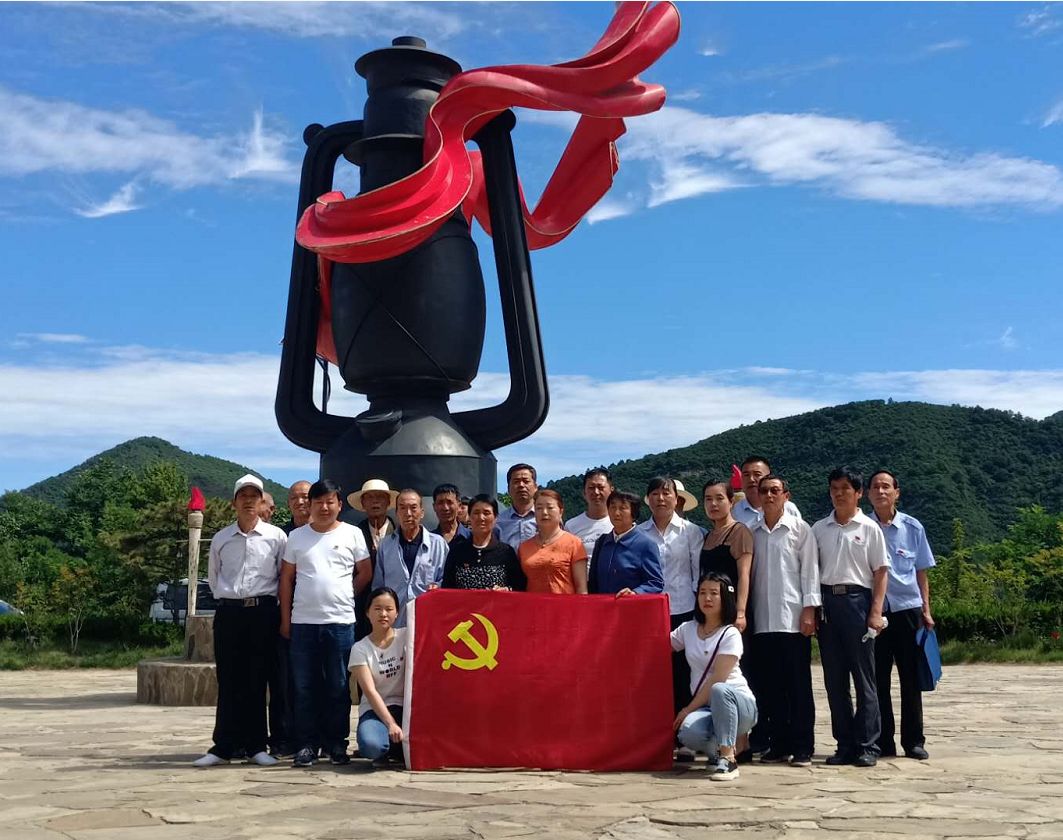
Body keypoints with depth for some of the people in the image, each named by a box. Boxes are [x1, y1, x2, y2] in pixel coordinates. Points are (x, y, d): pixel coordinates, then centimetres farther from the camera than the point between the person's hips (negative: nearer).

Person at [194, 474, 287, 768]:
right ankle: (223, 747, 9)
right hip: (228, 613, 2)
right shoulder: (220, 539, 8)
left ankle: (255, 746, 11)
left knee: (256, 682, 3)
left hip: (263, 612, -2)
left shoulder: (276, 536, 0)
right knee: (228, 681, 4)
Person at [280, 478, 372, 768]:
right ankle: (306, 744, 12)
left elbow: (364, 573, 8)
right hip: (303, 622, 1)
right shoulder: (297, 536, 8)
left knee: (339, 687, 4)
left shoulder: (352, 534, 4)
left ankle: (336, 744, 14)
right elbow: (287, 578, 10)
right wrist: (285, 618, 6)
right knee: (304, 687, 4)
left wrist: (344, 596, 3)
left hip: (340, 621, -1)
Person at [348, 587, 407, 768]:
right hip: (374, 709, -2)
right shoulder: (360, 649, -2)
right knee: (370, 744, -36)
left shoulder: (405, 636, 5)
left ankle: (387, 749, 4)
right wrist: (391, 724, -21)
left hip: (404, 707, 2)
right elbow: (370, 691, -11)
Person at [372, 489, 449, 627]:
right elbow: (378, 586, 13)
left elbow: (445, 580, 10)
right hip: (394, 622, 1)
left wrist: (437, 587, -10)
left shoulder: (438, 543, 5)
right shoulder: (385, 545, 10)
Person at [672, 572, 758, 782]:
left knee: (719, 690, -40)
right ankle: (716, 752, 3)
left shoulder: (730, 635, -7)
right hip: (704, 707, 4)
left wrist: (689, 708, -14)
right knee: (688, 733, -32)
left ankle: (727, 759, -31)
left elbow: (717, 679, -14)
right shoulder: (687, 629, 10)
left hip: (738, 703, -4)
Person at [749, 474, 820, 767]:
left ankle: (802, 748, 4)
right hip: (762, 620, 3)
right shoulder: (752, 532, 11)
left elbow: (810, 570, -1)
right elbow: (747, 572, 12)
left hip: (793, 619, -3)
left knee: (799, 685, -1)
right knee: (771, 686, 6)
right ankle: (779, 745, 14)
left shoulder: (799, 529, 3)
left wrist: (809, 610, -9)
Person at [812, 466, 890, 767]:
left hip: (857, 599, -3)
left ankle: (868, 746, 5)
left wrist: (876, 612, -7)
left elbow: (880, 572, 2)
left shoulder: (869, 528, 3)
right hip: (827, 602, 3)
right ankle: (845, 744, 14)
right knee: (834, 678, 6)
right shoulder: (819, 529, 11)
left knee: (864, 677, 0)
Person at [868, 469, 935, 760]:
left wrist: (926, 610, 6)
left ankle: (914, 741, 13)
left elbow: (921, 572, 10)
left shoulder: (912, 527, 3)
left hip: (907, 608, 1)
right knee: (878, 679, 4)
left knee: (911, 678, 4)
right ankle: (883, 742, 12)